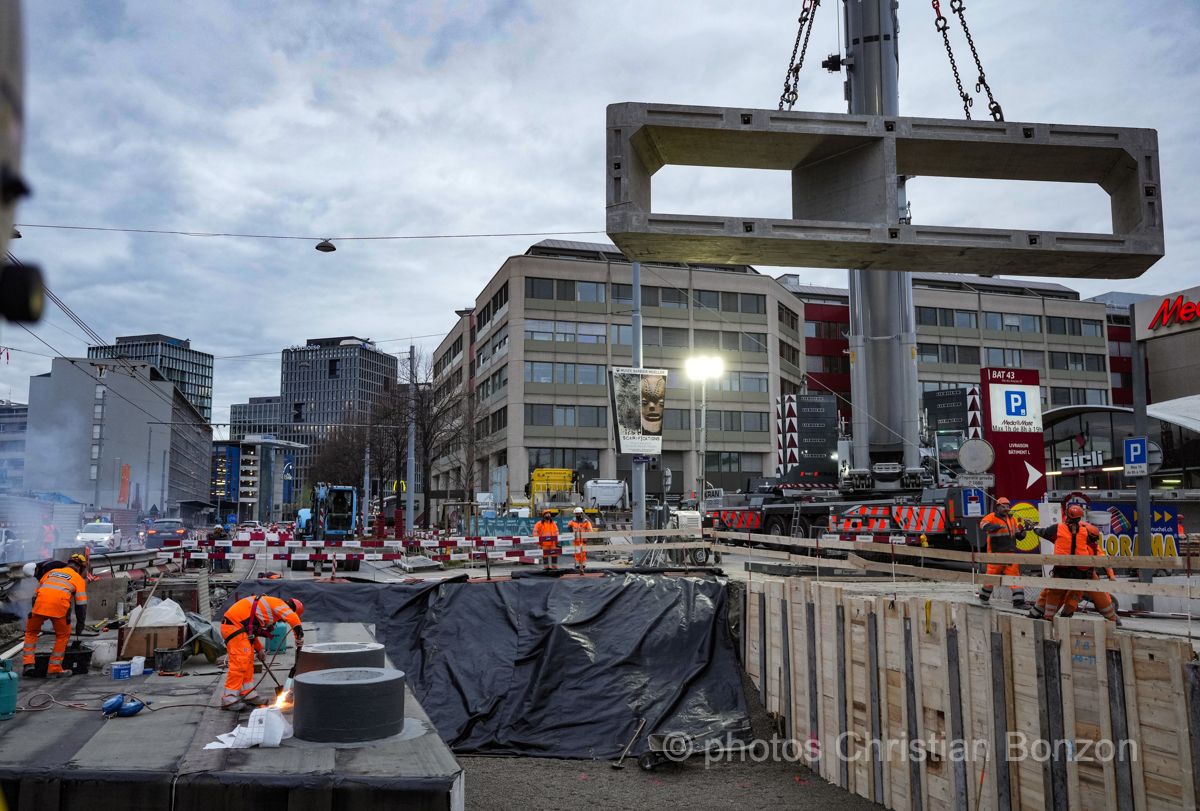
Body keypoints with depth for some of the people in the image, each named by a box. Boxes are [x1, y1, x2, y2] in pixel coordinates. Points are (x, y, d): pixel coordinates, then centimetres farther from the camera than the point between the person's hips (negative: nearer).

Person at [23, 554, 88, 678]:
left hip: (40, 603, 3)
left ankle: (29, 663, 14)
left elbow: (36, 593, 33)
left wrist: (35, 614, 41)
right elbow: (81, 604, 14)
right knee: (63, 636, 19)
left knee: (31, 632, 27)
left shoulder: (51, 572, 30)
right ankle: (54, 669, 17)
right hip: (60, 606, -3)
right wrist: (80, 624, 21)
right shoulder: (79, 579, 19)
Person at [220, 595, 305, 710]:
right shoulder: (280, 604, -4)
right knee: (240, 662, -12)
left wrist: (259, 649, 27)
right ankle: (228, 699, -10)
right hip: (234, 626, -11)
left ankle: (248, 695, 19)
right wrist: (299, 637, -15)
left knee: (248, 661, 14)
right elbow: (293, 619, -23)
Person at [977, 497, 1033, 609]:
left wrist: (1021, 534, -3)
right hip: (996, 553, -5)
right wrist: (998, 526, -37)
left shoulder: (1012, 518, 14)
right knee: (992, 575, 2)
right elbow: (983, 525, -27)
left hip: (1010, 553, 5)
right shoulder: (992, 517, -7)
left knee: (1015, 575, -2)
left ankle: (1018, 602, -2)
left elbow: (1017, 535, 20)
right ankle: (983, 597, 24)